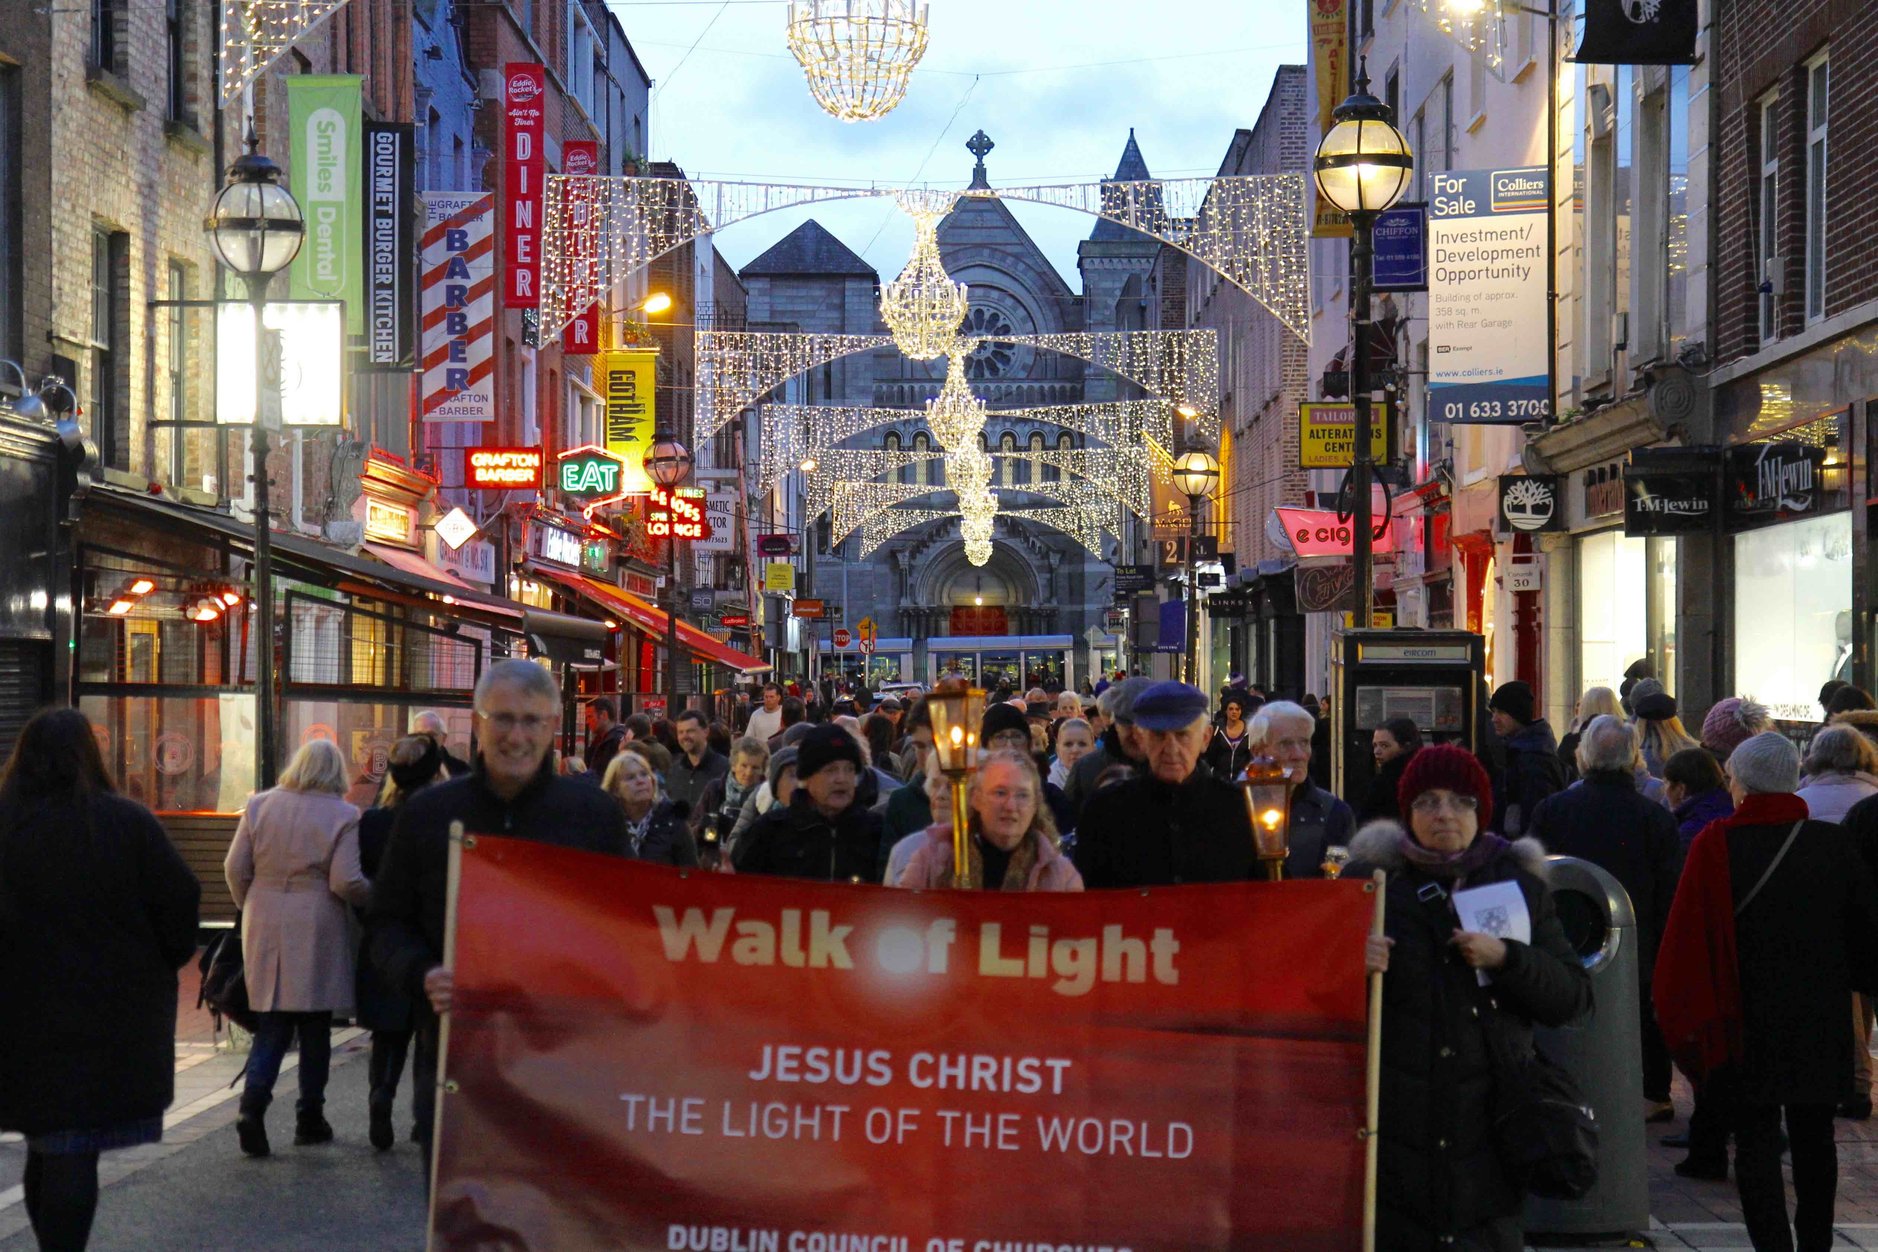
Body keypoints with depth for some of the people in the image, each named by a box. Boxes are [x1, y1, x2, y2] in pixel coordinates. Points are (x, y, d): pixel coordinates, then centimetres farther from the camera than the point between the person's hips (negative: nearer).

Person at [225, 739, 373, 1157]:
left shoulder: (259, 805, 3)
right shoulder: (341, 816, -7)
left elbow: (235, 868, 4)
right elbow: (345, 882, -13)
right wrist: (373, 896, 6)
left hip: (264, 930, 3)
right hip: (317, 931, -3)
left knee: (272, 1026, 8)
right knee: (314, 1027, 9)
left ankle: (253, 1107, -11)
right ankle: (309, 1118, 15)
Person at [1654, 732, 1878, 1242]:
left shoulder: (1715, 846, -11)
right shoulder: (1833, 842, -3)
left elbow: (1688, 940, -11)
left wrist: (1685, 1021, -2)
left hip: (1748, 1023, -3)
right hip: (1821, 1024, 3)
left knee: (1755, 1142, 3)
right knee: (1814, 1140, 16)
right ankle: (1815, 1240, 27)